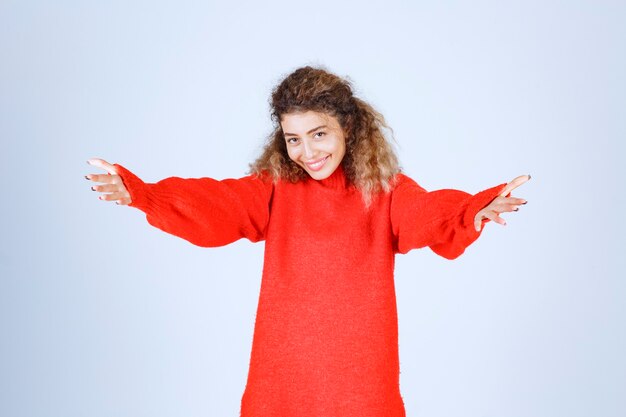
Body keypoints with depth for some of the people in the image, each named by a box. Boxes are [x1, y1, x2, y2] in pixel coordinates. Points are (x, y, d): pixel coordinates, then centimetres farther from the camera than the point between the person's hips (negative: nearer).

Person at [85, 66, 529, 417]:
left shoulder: (384, 190, -3)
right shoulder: (274, 187, 2)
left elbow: (428, 214, -20)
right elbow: (214, 205, -11)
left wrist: (473, 213, -42)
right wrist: (142, 194, -27)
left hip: (361, 373, -1)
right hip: (281, 374, 2)